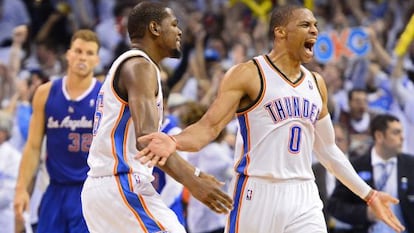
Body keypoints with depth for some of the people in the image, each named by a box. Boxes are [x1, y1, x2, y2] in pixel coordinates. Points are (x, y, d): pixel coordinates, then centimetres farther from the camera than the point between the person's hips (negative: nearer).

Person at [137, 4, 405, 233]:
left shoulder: (316, 84, 16)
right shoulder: (248, 74, -4)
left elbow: (327, 149, 24)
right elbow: (209, 127, -11)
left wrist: (368, 194, 24)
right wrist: (174, 142, -32)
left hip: (304, 199, 6)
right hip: (258, 193, -5)